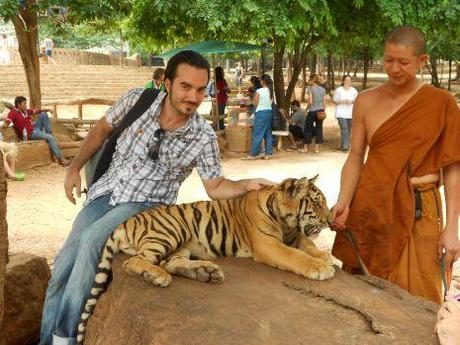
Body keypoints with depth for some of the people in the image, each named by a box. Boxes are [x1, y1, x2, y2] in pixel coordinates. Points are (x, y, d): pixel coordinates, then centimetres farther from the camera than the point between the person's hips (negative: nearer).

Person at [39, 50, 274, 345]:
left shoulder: (204, 137, -13)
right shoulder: (138, 100, -9)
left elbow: (215, 187, -4)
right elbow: (103, 129, 9)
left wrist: (247, 185, -23)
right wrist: (75, 169, 12)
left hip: (145, 203, -3)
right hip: (106, 190, 3)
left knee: (90, 239, -29)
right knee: (64, 265, -6)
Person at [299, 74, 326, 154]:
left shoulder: (310, 88, -8)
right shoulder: (323, 89, 9)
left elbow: (310, 101, -15)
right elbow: (324, 102, 9)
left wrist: (308, 107, 2)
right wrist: (323, 112, 16)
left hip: (312, 111, -5)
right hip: (321, 111, 5)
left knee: (308, 128, 6)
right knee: (319, 128, 8)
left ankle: (305, 148, 12)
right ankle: (317, 148, 10)